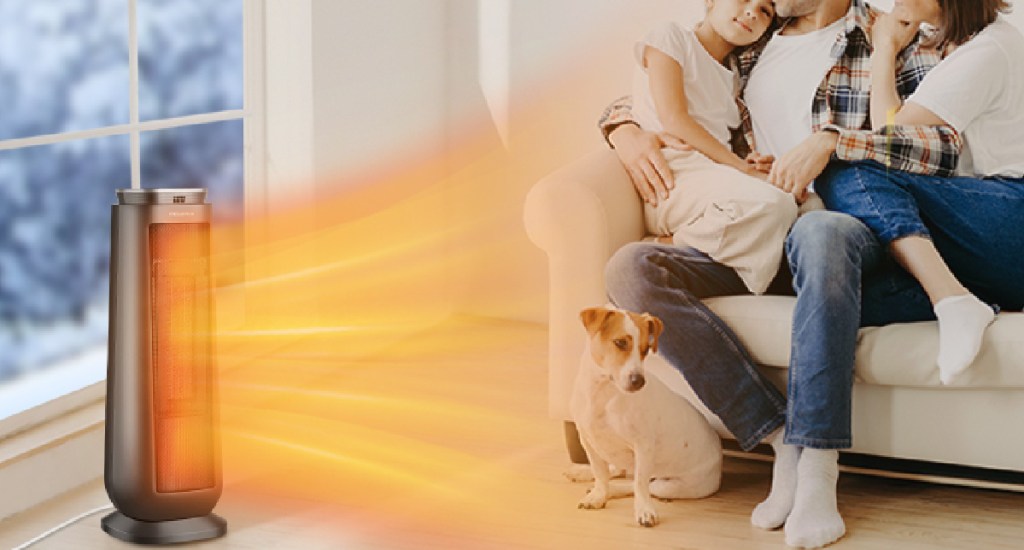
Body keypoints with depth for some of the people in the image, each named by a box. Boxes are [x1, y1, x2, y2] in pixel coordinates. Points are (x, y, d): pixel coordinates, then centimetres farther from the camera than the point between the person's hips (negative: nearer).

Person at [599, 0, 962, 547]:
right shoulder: (744, 52, 24)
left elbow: (947, 144, -6)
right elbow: (627, 101, 31)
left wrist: (832, 139, -16)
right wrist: (625, 131, 6)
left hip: (857, 243, -4)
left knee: (819, 231, -41)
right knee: (630, 269, -23)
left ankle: (818, 470, -40)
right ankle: (784, 438, -26)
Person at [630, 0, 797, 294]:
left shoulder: (731, 78, 28)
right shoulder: (671, 38, 6)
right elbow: (673, 119, -6)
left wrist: (755, 167, -5)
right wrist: (740, 166, -12)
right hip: (676, 174, -7)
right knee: (771, 204, -33)